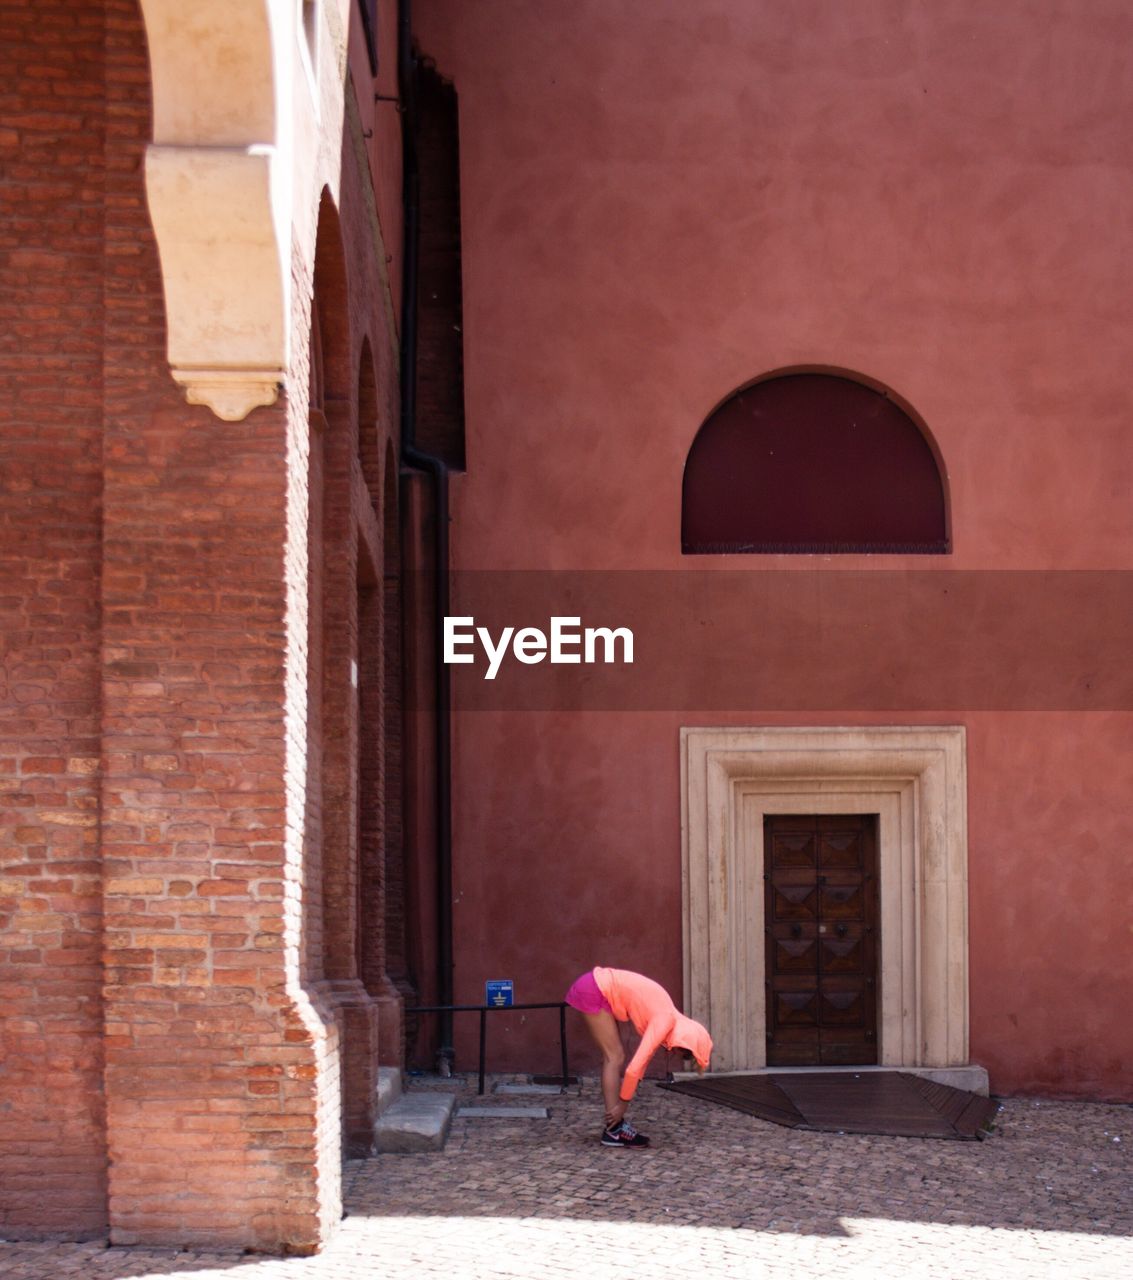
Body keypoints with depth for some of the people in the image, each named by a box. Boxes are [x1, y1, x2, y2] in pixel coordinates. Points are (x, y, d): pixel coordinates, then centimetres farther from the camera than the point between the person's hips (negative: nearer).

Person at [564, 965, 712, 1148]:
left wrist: (623, 1099, 17)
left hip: (597, 987, 9)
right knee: (615, 1056, -7)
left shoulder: (668, 1017, 8)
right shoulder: (665, 1022, -19)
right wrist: (623, 1103, -12)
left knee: (613, 1056, 10)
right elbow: (635, 1067, -22)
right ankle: (614, 1129, -6)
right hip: (592, 991, -9)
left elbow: (645, 1053, 18)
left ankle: (614, 1125, 13)